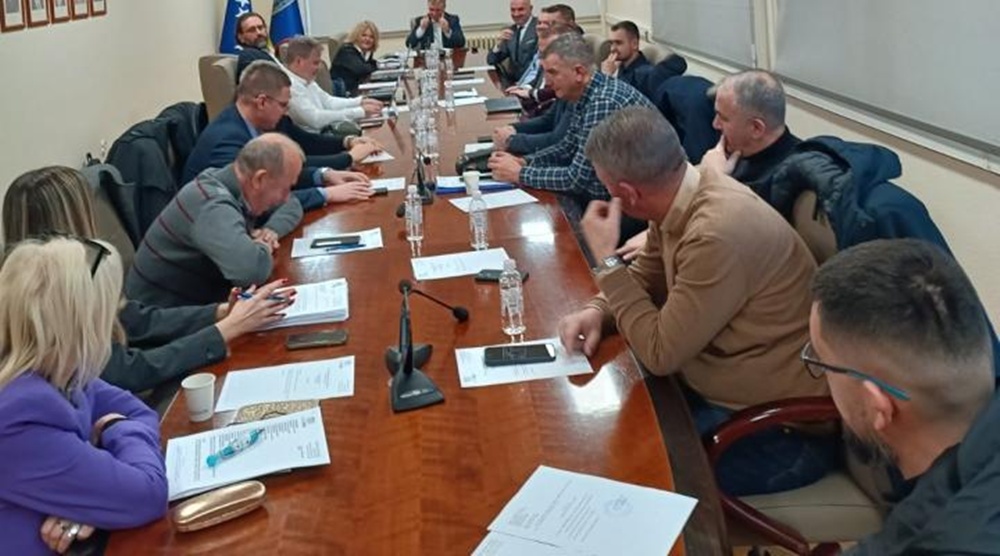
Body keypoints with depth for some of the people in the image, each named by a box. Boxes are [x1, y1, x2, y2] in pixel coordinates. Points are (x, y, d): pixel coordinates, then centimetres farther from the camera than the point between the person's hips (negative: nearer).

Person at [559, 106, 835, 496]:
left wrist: (606, 258, -17)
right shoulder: (685, 192, -5)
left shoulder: (717, 234, -32)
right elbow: (645, 277, 12)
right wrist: (597, 312, -8)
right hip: (720, 389, 8)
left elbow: (659, 353, -22)